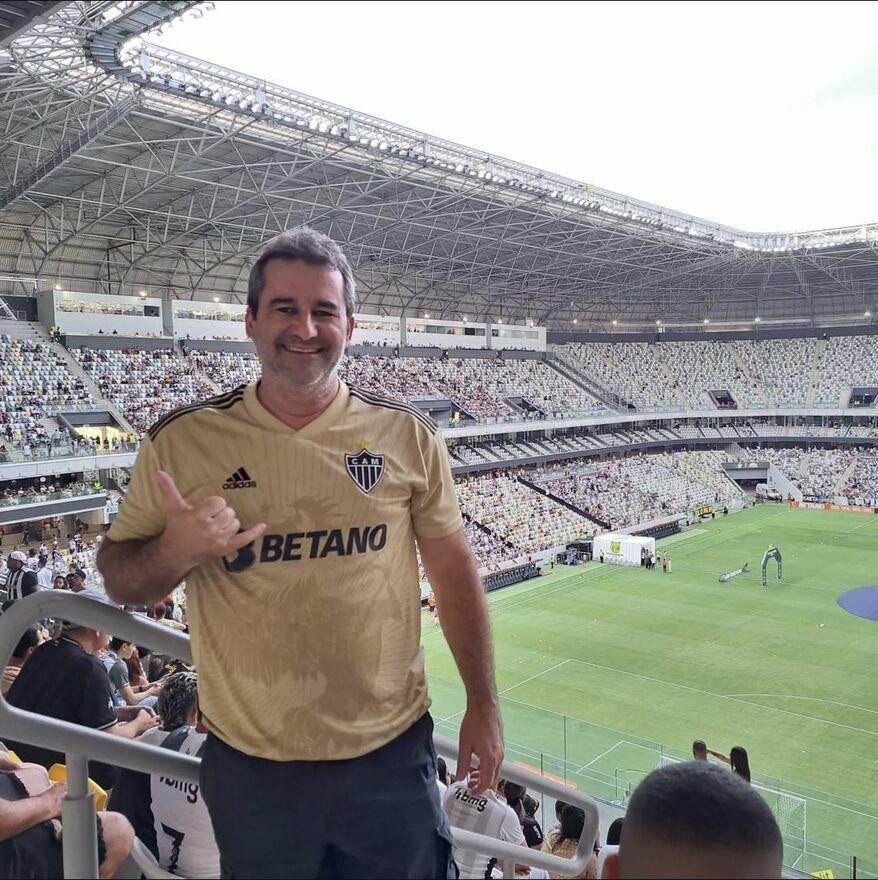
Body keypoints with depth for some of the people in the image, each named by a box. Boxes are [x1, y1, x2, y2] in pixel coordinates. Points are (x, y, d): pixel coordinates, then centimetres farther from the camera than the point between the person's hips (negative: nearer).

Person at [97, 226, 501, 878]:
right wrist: (175, 552, -22)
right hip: (249, 763, 0)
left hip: (392, 750, 0)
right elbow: (120, 580, 1)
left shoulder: (407, 436, -6)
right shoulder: (183, 441, -8)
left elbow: (454, 571, 2)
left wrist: (483, 707, 3)